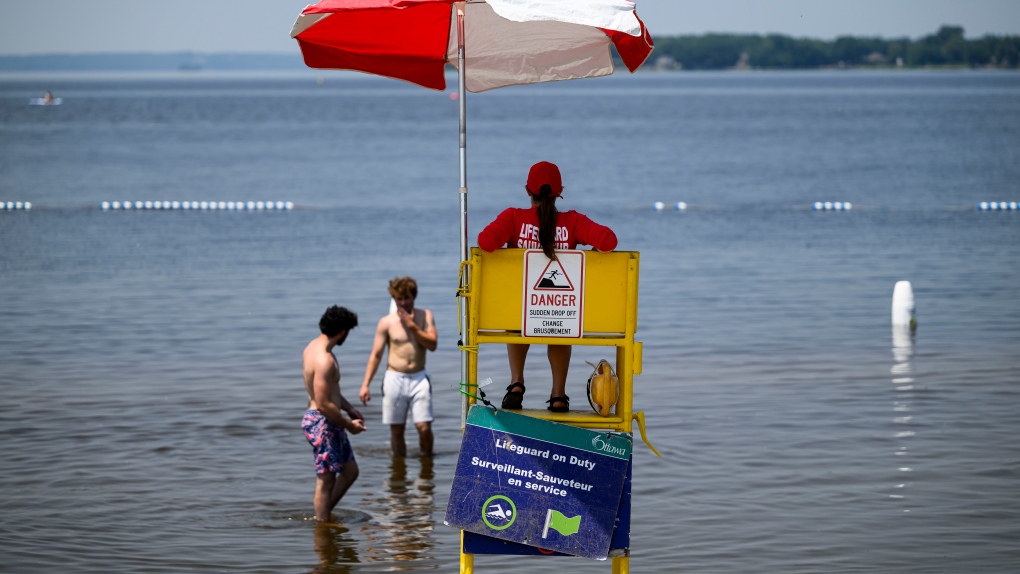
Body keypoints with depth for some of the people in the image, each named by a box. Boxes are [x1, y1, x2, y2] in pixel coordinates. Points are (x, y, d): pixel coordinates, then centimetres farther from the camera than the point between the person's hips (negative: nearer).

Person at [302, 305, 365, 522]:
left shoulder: (315, 347, 8)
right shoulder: (324, 360, -25)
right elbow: (323, 404, -25)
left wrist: (349, 408, 20)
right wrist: (348, 424, -13)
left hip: (329, 422, 10)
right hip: (322, 423, -10)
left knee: (350, 471, 17)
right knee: (326, 479, 0)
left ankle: (323, 515, 24)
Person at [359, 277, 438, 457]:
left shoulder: (425, 316, 4)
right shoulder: (386, 322, -1)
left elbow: (432, 344, -7)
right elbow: (375, 355, 1)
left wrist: (412, 326, -14)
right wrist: (365, 385, -4)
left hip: (419, 378, 0)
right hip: (394, 379, 0)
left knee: (424, 427, -8)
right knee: (396, 430, 4)